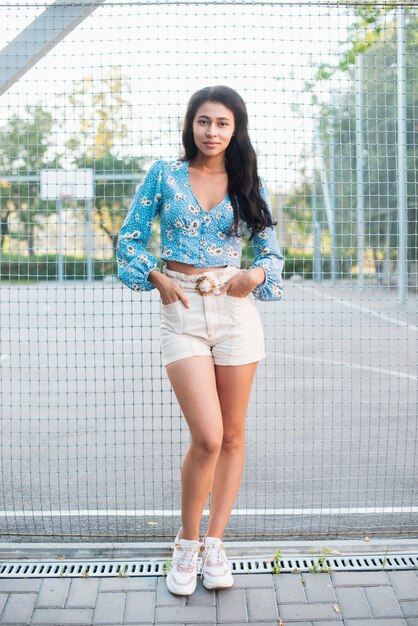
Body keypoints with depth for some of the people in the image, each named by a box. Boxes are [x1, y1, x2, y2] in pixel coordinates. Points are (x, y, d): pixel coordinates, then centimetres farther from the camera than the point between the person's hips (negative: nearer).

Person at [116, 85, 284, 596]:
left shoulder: (248, 184, 8)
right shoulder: (164, 175, 4)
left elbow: (270, 248, 10)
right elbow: (129, 239, 7)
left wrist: (257, 275, -11)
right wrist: (158, 280, -8)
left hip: (236, 309, 3)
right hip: (182, 310, -2)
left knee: (232, 434, 7)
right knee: (207, 437, -12)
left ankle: (214, 542, 23)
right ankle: (187, 543, 12)